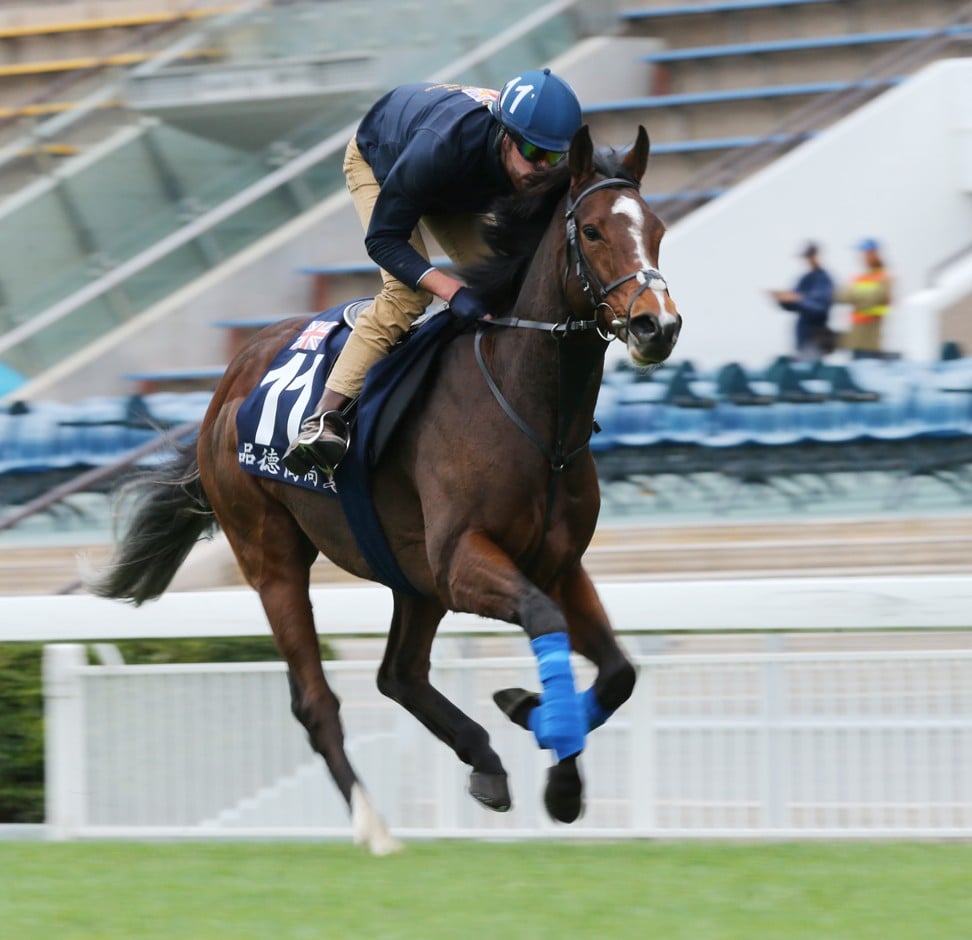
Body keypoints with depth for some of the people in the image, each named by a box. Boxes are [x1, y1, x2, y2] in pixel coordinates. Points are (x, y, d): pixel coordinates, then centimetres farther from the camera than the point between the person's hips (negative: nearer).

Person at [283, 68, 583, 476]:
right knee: (408, 290, -27)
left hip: (453, 193, 6)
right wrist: (454, 291, -49)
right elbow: (382, 239, -38)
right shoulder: (438, 147, -47)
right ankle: (326, 418, -32)